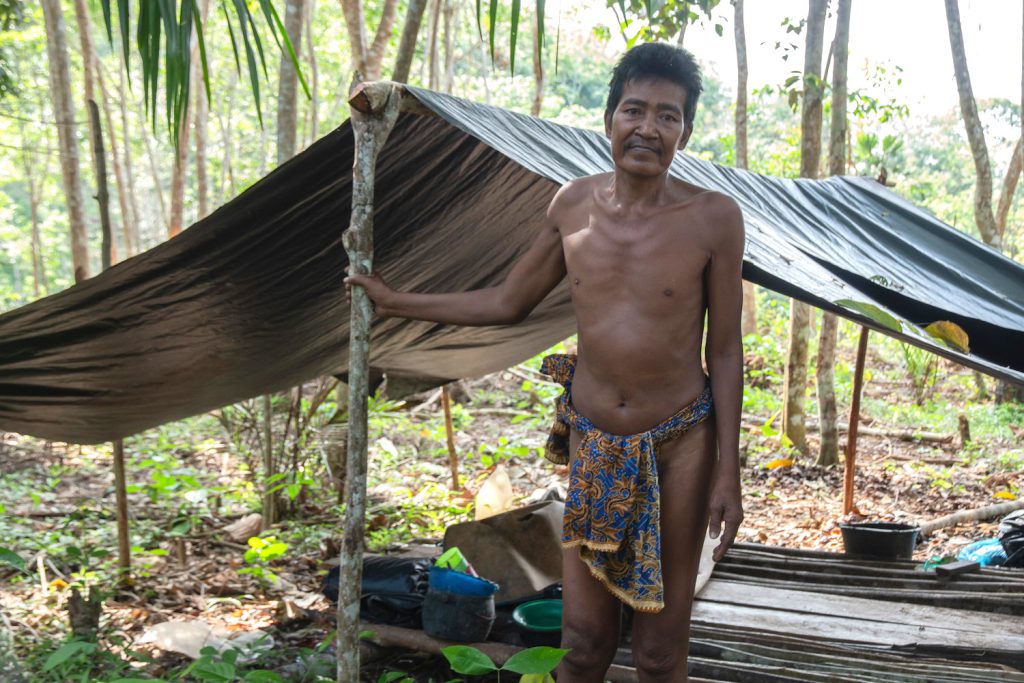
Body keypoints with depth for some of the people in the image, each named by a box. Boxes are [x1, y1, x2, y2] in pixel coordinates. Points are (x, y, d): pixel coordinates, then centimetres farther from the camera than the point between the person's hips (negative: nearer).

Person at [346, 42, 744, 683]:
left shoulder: (714, 218, -10)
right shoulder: (572, 204, 0)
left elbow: (725, 352, -5)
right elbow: (506, 303, 12)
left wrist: (728, 472, -6)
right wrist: (397, 301, 15)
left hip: (678, 446, -2)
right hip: (592, 444, 3)